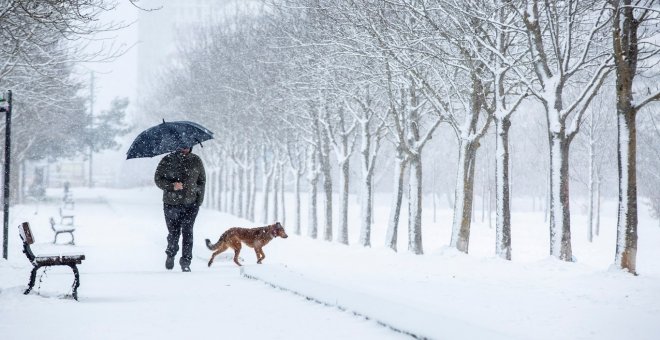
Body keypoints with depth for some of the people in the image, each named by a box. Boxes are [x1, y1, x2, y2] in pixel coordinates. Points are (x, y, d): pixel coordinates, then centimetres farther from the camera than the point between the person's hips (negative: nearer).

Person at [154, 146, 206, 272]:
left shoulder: (196, 161, 4)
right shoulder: (167, 161, -2)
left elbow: (202, 181, 12)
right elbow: (158, 179, -2)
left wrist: (199, 200, 4)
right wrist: (172, 186, -20)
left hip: (190, 204, 0)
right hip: (171, 204, 0)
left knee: (187, 232, -10)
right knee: (173, 232, 8)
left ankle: (186, 262, -4)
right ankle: (171, 254, 35)